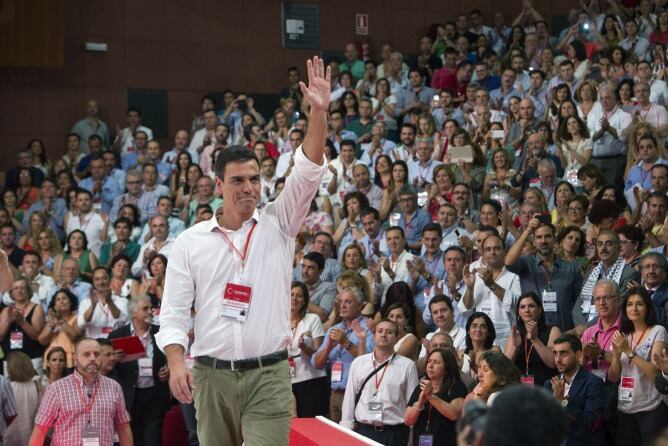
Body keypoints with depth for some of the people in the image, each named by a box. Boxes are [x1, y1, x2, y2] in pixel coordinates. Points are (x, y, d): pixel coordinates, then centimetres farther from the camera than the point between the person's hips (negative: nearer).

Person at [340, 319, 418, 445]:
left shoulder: (407, 365, 0)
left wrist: (411, 435, -2)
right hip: (363, 430, 2)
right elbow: (349, 398, 9)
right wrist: (347, 430, 6)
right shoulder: (358, 362, 7)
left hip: (394, 433, -2)